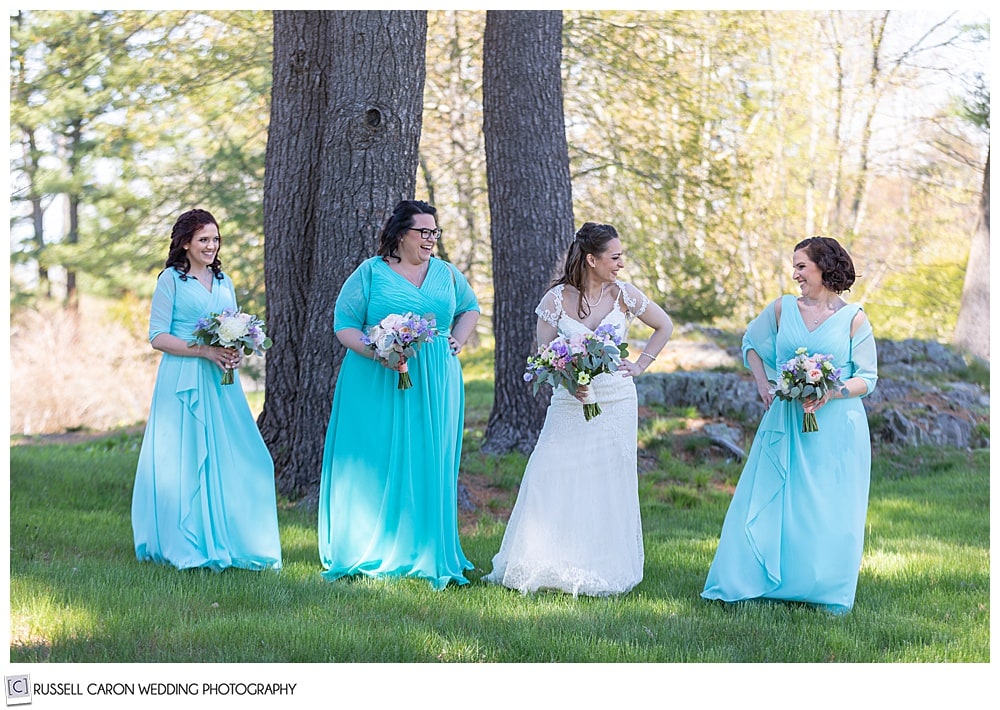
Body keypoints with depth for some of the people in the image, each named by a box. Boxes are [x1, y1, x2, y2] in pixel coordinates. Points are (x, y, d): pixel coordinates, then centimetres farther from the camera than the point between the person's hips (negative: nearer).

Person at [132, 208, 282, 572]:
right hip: (183, 382, -5)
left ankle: (225, 541, 7)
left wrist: (236, 352, -1)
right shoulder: (171, 280, -1)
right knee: (185, 460, -4)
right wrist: (204, 350, -16)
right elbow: (158, 337, -6)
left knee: (229, 458, 0)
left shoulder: (223, 281, 16)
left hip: (221, 382, 5)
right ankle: (187, 547, 2)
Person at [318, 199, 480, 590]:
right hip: (377, 382, -3)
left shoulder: (446, 273, 11)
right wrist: (376, 353, -18)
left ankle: (427, 554, 10)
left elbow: (470, 308, 27)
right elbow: (344, 324, -3)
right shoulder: (371, 272, -1)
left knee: (429, 465, 3)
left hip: (436, 385, 3)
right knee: (375, 466, -3)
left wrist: (458, 341, 9)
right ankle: (372, 555, 4)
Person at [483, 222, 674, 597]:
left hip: (616, 404, 1)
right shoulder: (556, 298, -4)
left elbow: (664, 326, 16)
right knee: (552, 481, -6)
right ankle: (548, 567, 4)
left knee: (608, 488, 2)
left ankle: (604, 572, 9)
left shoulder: (624, 295, 1)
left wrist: (640, 365, 8)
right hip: (569, 405, -1)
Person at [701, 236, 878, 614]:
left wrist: (831, 393, -16)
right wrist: (762, 384, 7)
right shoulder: (782, 309, 5)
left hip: (835, 426, -2)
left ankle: (829, 592, 16)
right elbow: (751, 342, 21)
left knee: (830, 511, 3)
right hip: (785, 421, 2)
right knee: (769, 502, 3)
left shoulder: (853, 319, -2)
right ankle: (751, 581, 13)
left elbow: (868, 378, 0)